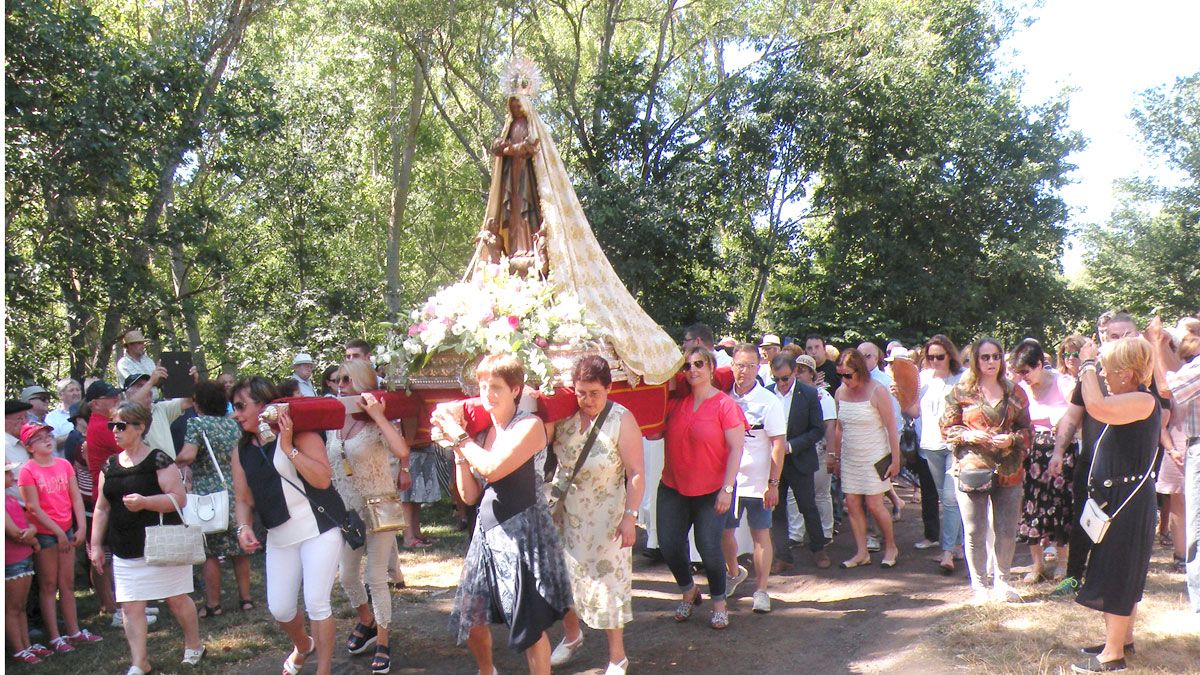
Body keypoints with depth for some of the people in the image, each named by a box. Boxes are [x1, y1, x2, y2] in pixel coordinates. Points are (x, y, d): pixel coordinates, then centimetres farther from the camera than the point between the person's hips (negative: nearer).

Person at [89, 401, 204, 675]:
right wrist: (96, 545, 12)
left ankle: (193, 645, 27)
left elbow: (179, 499, -15)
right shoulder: (110, 466, 9)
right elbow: (102, 508, 15)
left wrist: (144, 502, -28)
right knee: (131, 606, 2)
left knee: (176, 599, 7)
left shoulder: (158, 460, -10)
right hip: (125, 553, 5)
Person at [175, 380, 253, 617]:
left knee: (211, 554, 4)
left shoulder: (196, 423, -8)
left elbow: (188, 455, -21)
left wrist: (172, 461, -4)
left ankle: (213, 604, 10)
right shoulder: (233, 424, 8)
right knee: (240, 549, 12)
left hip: (208, 495, -5)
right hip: (236, 493, 5)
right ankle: (245, 598, 19)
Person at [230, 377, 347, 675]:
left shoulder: (300, 433, -12)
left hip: (319, 529, -6)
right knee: (279, 608, 9)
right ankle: (303, 646, 41)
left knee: (316, 603, -7)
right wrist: (244, 527, -6)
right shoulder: (242, 451, 7)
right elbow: (243, 498, 13)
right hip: (279, 537, 6)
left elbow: (323, 479, -21)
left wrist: (288, 447, -24)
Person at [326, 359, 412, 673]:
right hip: (347, 510, 6)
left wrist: (377, 414, -32)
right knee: (347, 576, 16)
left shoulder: (376, 421, -16)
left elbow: (402, 452, -35)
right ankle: (366, 622, 41)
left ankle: (382, 643, 15)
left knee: (376, 579, -1)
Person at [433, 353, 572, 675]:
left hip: (523, 532, -7)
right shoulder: (482, 431, 11)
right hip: (488, 532, 7)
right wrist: (457, 449, 0)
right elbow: (469, 495, 10)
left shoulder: (529, 426, -9)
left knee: (530, 625, 1)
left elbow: (493, 468, -23)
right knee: (470, 618, 13)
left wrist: (459, 435, -11)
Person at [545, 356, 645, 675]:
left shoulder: (622, 420, -16)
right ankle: (572, 635, 43)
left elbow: (635, 473, -15)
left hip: (605, 516, -4)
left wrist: (630, 517, -18)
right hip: (565, 513, 4)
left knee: (608, 579, 3)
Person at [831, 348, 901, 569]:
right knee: (852, 503, 2)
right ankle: (862, 553, 11)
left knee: (874, 504, -4)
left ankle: (891, 547, 18)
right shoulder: (840, 393, 2)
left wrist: (895, 460, -12)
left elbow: (892, 428, -11)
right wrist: (836, 456, 12)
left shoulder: (877, 392, -13)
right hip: (850, 457, 5)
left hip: (874, 456, -5)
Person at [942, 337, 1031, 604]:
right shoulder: (961, 392, 1)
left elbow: (1026, 429, 12)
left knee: (1006, 531, 7)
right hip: (971, 468, -2)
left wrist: (1011, 439, -8)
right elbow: (947, 429, 3)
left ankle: (1001, 580, 26)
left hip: (1008, 470, 3)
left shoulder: (1014, 392, 9)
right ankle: (978, 584, 17)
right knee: (975, 531, 2)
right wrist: (969, 435, -14)